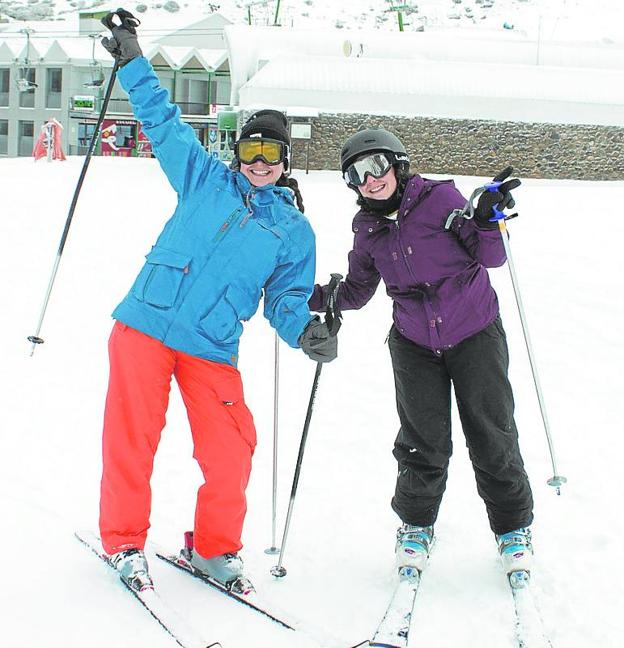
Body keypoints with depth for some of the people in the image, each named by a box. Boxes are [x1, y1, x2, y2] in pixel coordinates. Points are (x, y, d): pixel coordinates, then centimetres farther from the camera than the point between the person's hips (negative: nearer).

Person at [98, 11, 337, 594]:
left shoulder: (294, 231, 10)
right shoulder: (206, 181, 10)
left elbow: (286, 297, 8)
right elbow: (164, 122, 14)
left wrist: (304, 329, -13)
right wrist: (131, 62, 8)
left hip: (212, 349, 1)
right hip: (144, 326, 0)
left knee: (231, 453, -5)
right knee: (131, 440, -2)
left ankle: (214, 548, 17)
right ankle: (123, 543, 18)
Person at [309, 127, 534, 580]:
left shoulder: (439, 197, -11)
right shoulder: (368, 229, 0)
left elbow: (491, 258, -9)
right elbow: (356, 292, 11)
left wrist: (487, 221, -28)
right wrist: (308, 297, -1)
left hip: (474, 334, -2)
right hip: (414, 343, 3)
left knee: (492, 437, 2)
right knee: (424, 442, -1)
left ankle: (514, 526, 22)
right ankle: (416, 523, 23)